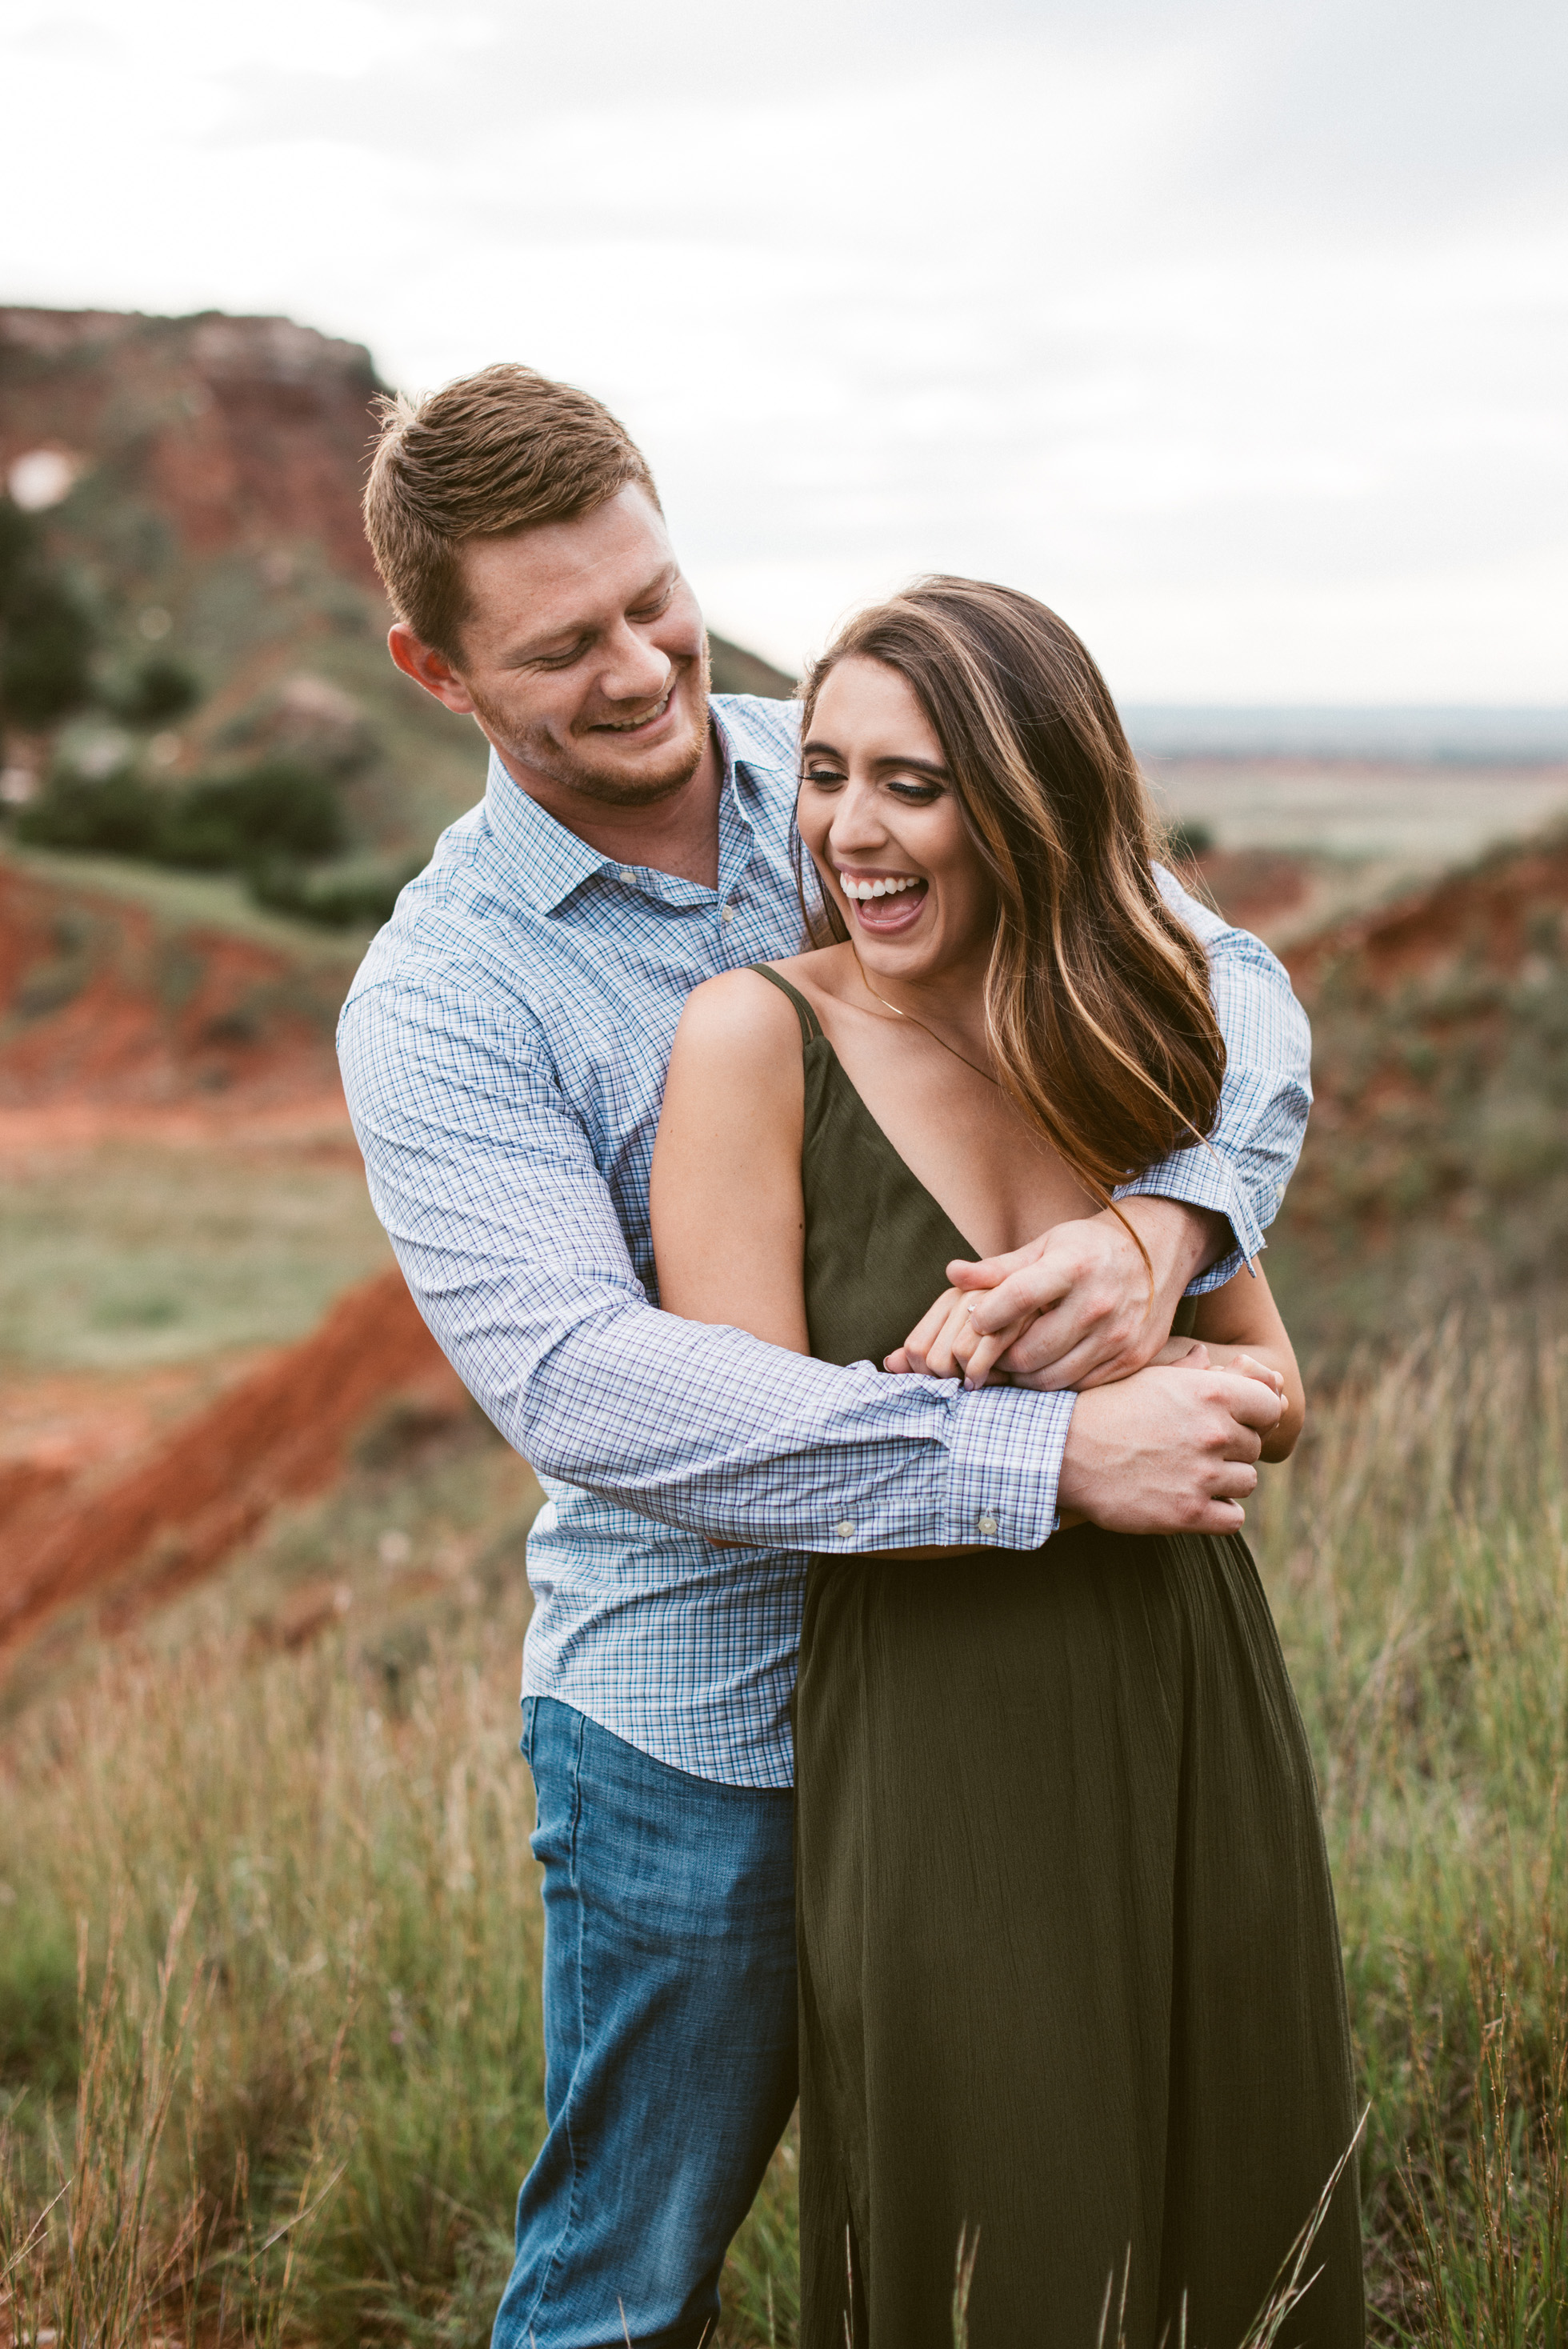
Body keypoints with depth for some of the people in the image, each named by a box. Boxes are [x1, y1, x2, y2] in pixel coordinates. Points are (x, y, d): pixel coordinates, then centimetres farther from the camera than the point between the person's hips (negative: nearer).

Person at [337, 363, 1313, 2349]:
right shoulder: (439, 1001, -14)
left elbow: (1228, 977, -2)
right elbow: (582, 1382, -27)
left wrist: (1158, 1226, -25)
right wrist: (1050, 1455, -33)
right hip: (701, 1716, -4)